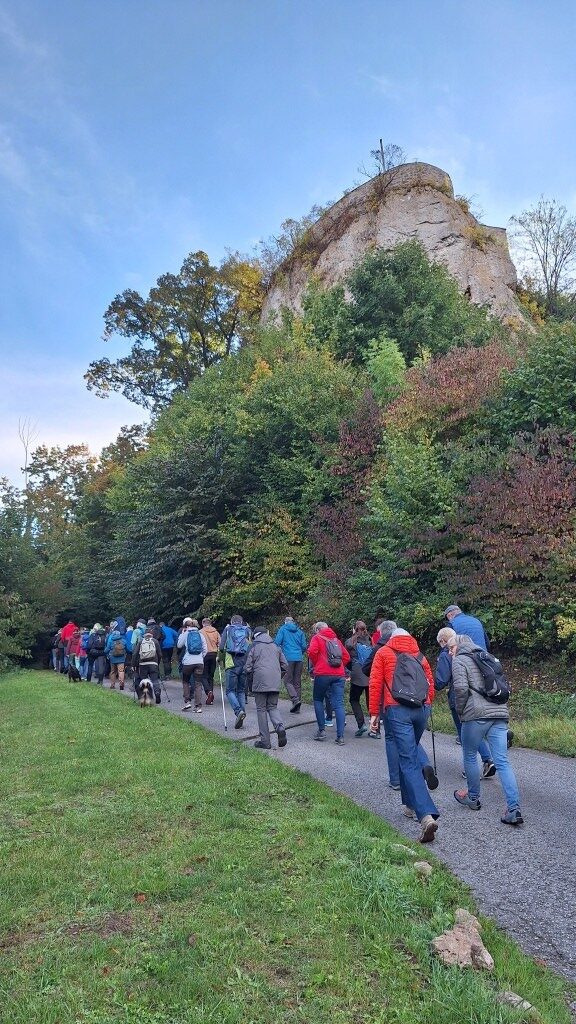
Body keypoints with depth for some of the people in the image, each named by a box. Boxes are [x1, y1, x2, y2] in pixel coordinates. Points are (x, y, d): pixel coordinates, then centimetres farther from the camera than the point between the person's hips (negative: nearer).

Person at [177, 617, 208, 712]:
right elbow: (205, 649, 8)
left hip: (188, 662, -2)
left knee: (185, 681, 18)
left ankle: (187, 701, 7)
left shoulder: (185, 634, 0)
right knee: (198, 684, 4)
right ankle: (198, 706, -1)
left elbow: (179, 645, 14)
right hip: (199, 662, 2)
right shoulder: (200, 634, 8)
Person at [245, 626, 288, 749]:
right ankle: (280, 728, -13)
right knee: (273, 707, 15)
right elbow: (285, 665, 14)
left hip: (260, 683, -4)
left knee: (261, 709, 5)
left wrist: (251, 680, 12)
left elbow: (247, 668, -2)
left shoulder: (254, 647, 3)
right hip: (275, 683, 4)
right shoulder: (276, 646, 15)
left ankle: (265, 741, 4)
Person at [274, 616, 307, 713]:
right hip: (299, 659, 4)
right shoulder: (300, 631, 13)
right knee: (297, 682, 9)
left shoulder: (283, 629, 4)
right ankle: (297, 707, 10)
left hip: (288, 658, -4)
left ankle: (295, 699, -22)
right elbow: (304, 646, 10)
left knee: (288, 680, 0)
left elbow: (277, 642, -3)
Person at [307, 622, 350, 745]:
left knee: (318, 700, 16)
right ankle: (340, 737, -3)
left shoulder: (317, 638, 6)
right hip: (339, 674, 4)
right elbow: (346, 656, 15)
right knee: (339, 704, 1)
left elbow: (312, 651, -12)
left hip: (323, 674, -4)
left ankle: (322, 730, 11)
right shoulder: (336, 639, 21)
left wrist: (316, 664, 3)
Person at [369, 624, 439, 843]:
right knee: (409, 755, 22)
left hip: (397, 710, -4)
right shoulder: (419, 655, 21)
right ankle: (411, 803, 27)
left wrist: (374, 712, 8)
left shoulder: (384, 653, 11)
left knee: (408, 762, -9)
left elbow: (375, 684, 4)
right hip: (422, 709, 4)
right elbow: (430, 683, 17)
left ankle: (427, 815, -23)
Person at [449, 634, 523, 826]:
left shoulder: (459, 661, 2)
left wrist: (460, 711, 1)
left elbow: (461, 688, -12)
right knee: (502, 761, 1)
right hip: (500, 713, 6)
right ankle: (514, 809, -7)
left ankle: (473, 798, 27)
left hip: (476, 714, -6)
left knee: (470, 756, 14)